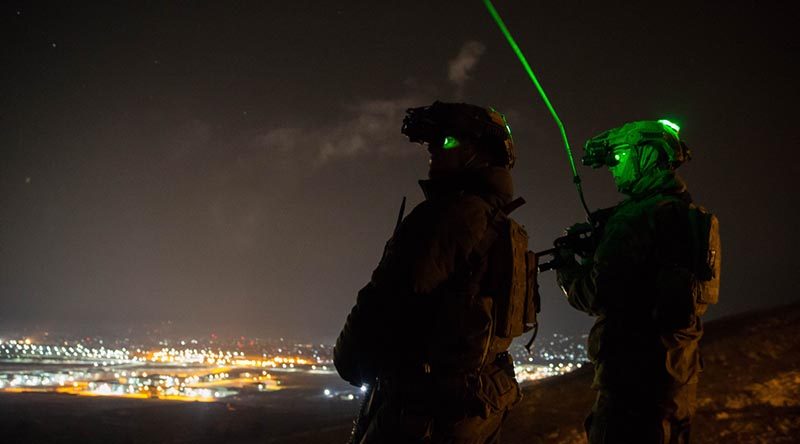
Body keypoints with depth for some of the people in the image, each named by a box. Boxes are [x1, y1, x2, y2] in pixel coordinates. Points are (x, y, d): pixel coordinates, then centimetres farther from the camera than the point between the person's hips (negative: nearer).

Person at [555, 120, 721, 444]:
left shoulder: (638, 216, -17)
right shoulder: (691, 215, 12)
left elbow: (597, 295, -19)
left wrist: (566, 267, 1)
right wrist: (598, 248, 13)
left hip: (636, 374, -10)